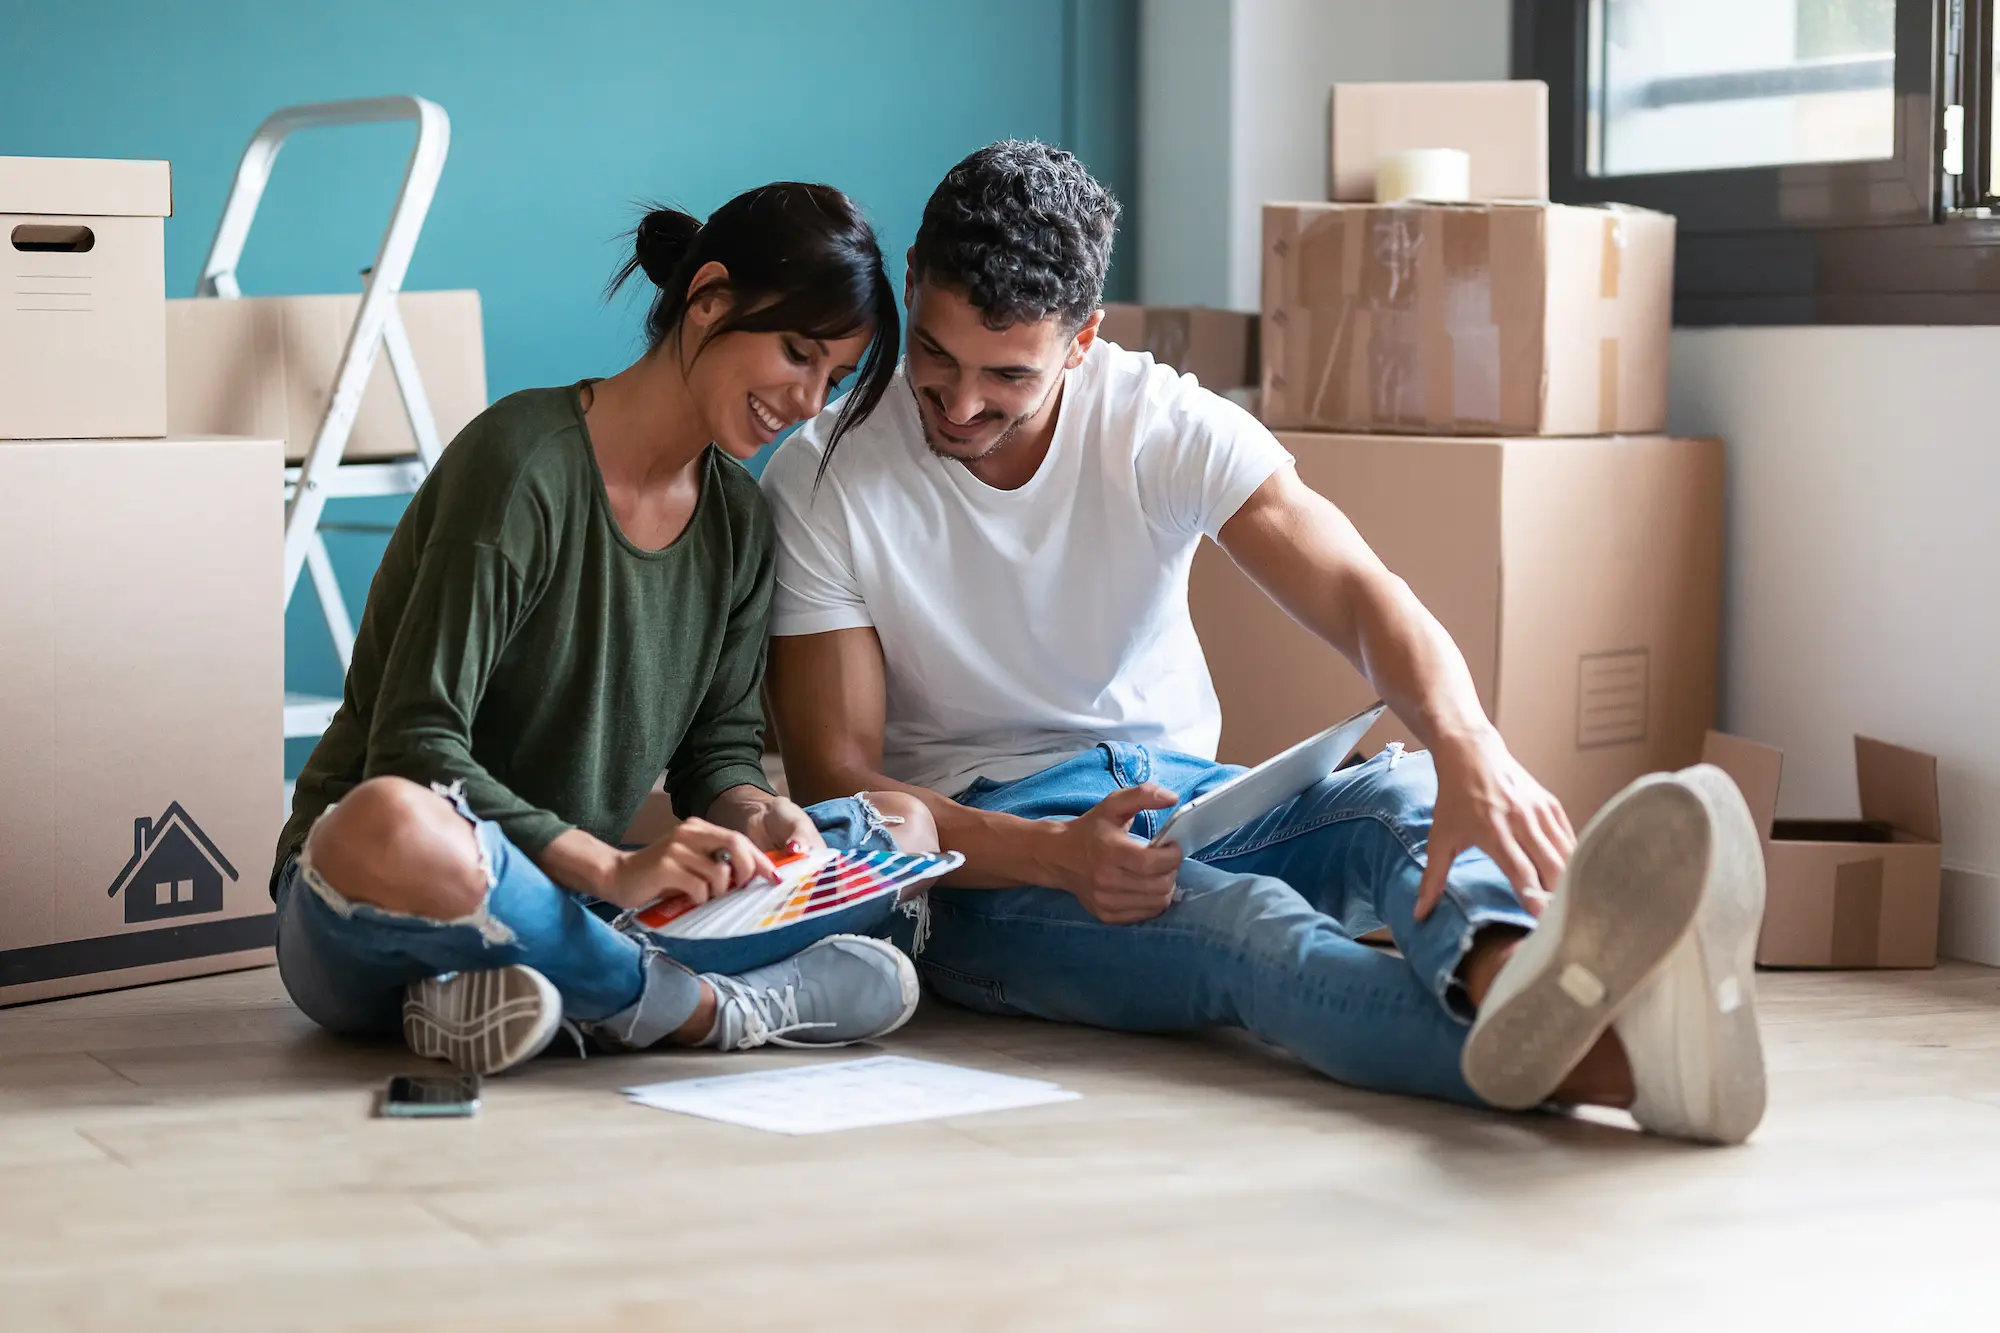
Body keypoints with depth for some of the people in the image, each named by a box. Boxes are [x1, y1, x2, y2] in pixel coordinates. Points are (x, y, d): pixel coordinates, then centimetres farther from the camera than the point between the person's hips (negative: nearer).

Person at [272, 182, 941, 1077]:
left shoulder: (739, 522, 10)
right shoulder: (521, 465, -15)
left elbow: (719, 746, 11)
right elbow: (415, 748, -20)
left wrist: (752, 815, -14)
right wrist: (612, 869, -30)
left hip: (566, 905, 7)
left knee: (903, 827, -7)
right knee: (391, 826, -43)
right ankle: (707, 1010, -22)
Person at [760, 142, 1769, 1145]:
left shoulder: (1166, 427, -5)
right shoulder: (821, 486, -9)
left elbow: (1355, 593, -20)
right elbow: (835, 781, -12)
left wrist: (1466, 747, -43)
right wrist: (1055, 855, -31)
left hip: (1183, 798, 4)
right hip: (979, 851, -4)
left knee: (1406, 795, -29)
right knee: (1251, 929, -36)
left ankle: (1510, 984, -68)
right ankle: (1596, 1059, -66)